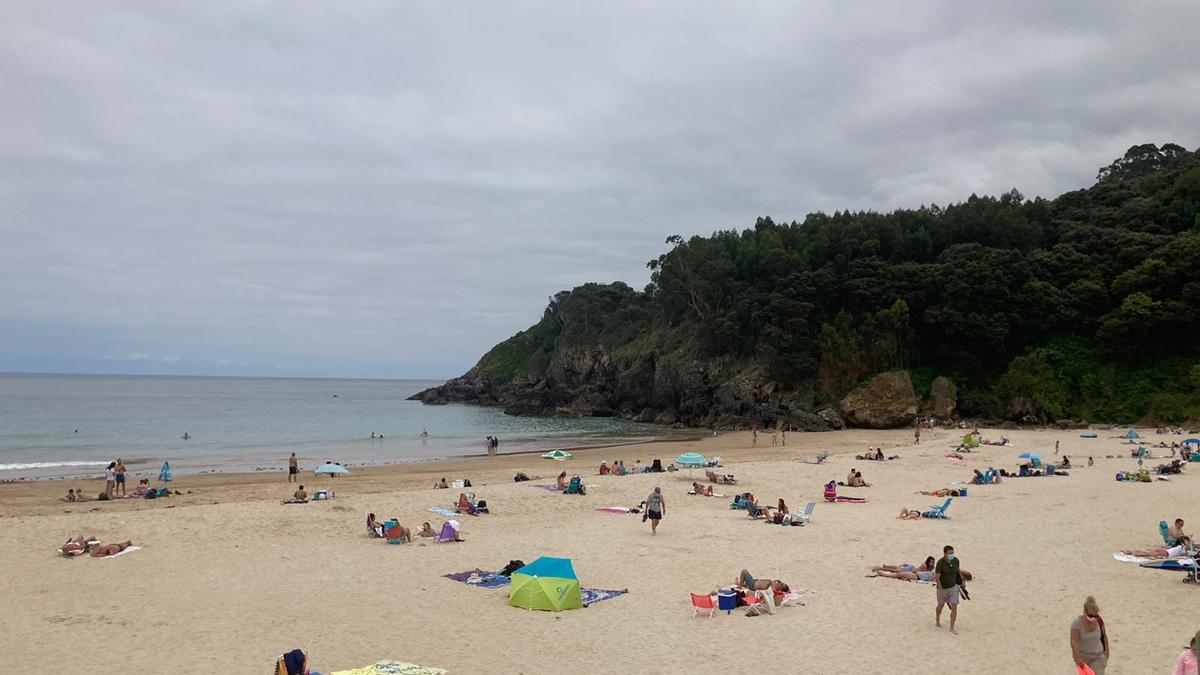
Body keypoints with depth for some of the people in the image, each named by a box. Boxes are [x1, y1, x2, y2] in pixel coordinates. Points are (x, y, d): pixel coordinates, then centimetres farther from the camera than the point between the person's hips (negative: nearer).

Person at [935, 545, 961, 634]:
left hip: (953, 587, 3)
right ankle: (937, 620, 45)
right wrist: (941, 591, -24)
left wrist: (958, 583, 17)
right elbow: (937, 578, -23)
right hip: (942, 588, -3)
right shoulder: (940, 563, -25)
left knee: (954, 608, -3)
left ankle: (952, 628, 8)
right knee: (941, 605, 19)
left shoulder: (956, 560, -11)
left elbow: (957, 571, 8)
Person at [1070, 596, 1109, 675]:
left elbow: (1104, 636, 12)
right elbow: (1074, 642, -27)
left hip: (1098, 656, 2)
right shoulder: (1077, 622, -19)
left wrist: (1106, 650, 14)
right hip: (1083, 656, -2)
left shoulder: (1099, 620, -7)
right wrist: (1077, 657, -37)